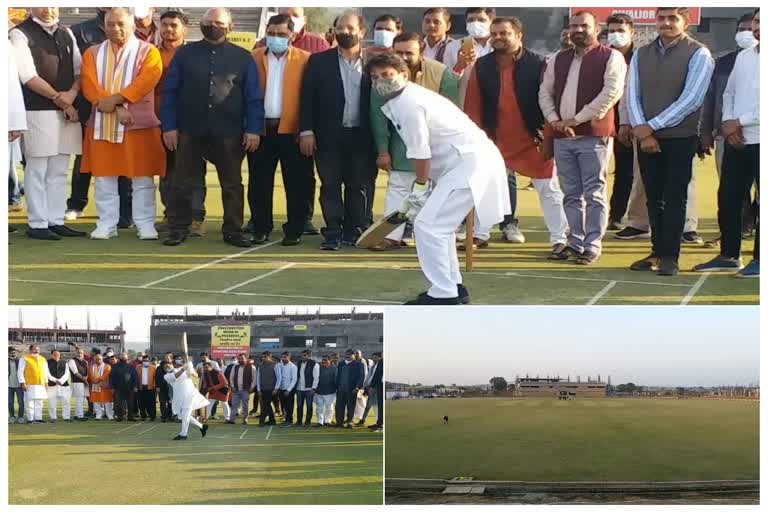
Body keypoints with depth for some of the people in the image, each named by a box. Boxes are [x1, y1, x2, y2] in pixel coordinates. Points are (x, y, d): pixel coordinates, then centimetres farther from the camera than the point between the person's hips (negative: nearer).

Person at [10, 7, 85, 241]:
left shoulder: (66, 34, 15)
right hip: (37, 112, -6)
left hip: (67, 111, 6)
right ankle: (37, 224, 3)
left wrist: (72, 93, -8)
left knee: (59, 171, 10)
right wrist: (58, 98, -10)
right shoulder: (20, 34, -5)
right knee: (37, 170, -2)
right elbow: (28, 76, -12)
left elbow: (79, 69, 12)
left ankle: (56, 221, 16)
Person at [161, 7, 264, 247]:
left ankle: (233, 230, 16)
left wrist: (253, 130, -7)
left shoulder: (243, 57, 6)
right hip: (189, 131, 0)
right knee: (181, 183, 4)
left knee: (232, 184, 7)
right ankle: (178, 229, 13)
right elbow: (169, 91, 3)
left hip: (229, 132, 0)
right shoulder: (185, 54, 6)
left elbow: (253, 98, 3)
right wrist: (169, 126, -5)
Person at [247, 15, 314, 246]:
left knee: (296, 184, 1)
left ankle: (294, 230, 8)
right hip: (261, 129, 2)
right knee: (259, 182, 6)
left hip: (292, 131, -2)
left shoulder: (305, 59, 2)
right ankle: (261, 229, 14)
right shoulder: (253, 58, 8)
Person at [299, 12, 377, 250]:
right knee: (330, 185, 1)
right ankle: (333, 233, 4)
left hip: (361, 136, 0)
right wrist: (306, 131, -7)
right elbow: (308, 97, 2)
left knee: (359, 186, 3)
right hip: (329, 135, 0)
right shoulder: (319, 61, 5)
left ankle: (354, 232, 11)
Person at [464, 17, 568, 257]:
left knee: (548, 190, 1)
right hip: (496, 140, 3)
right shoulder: (482, 66, 1)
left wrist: (548, 138, -13)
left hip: (533, 141, -3)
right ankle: (480, 235, 23)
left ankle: (559, 240, 7)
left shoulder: (538, 64, -8)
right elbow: (473, 105, 2)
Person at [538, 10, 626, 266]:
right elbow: (545, 92, 15)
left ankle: (593, 246, -1)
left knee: (594, 194, -4)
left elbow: (612, 92, -13)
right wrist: (554, 120, -4)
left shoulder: (610, 57, -3)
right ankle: (575, 243, 16)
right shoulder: (558, 59, 15)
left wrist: (577, 120, -14)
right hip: (562, 137, 6)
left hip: (594, 135, -6)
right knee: (571, 194, 10)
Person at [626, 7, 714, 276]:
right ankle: (657, 251, 18)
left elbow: (690, 100, -14)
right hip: (647, 139, 5)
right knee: (654, 198, 10)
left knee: (674, 198, -2)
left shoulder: (698, 55, -7)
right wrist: (642, 131, -9)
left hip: (680, 139, -4)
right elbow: (633, 95, 5)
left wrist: (651, 126, -13)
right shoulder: (641, 54, 9)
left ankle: (669, 257, 2)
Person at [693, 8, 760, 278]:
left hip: (760, 141, -6)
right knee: (727, 199, 7)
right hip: (737, 141, 6)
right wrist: (727, 124, -1)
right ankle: (729, 255, 19)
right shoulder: (743, 57, 12)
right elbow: (728, 93, 16)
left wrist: (739, 122, -11)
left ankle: (760, 259, 11)